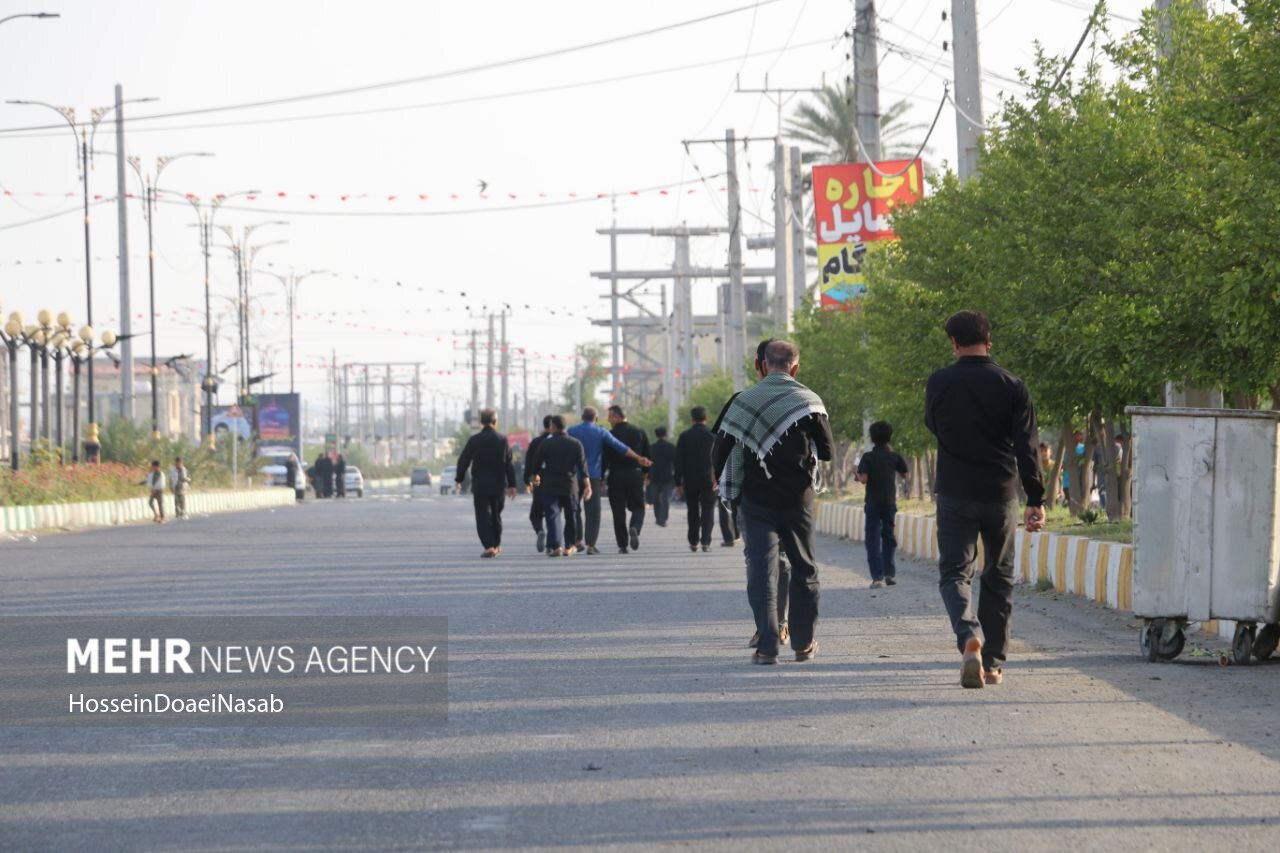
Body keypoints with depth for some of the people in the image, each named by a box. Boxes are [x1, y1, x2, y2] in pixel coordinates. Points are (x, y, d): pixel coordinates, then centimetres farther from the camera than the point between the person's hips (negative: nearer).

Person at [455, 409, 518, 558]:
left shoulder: (474, 440, -7)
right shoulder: (503, 440, -3)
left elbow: (463, 461, -1)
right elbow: (509, 464, -1)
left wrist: (459, 479, 14)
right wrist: (511, 485, 5)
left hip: (480, 485, -2)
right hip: (498, 484, 2)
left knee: (483, 516, -1)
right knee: (496, 515, 18)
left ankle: (489, 546, -15)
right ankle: (497, 545, 28)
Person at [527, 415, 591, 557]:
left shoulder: (546, 443, -5)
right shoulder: (576, 444, 1)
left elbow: (536, 462, 5)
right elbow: (582, 466, -4)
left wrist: (536, 476, 25)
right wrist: (587, 485, -5)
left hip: (550, 486, -2)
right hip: (570, 486, 2)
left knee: (552, 515, -4)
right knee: (570, 517, 15)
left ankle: (556, 546, -20)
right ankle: (568, 547, 22)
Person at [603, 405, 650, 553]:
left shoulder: (610, 435, -7)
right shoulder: (639, 432, 4)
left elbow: (605, 458, -8)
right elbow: (648, 455, 7)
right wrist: (645, 472, 18)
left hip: (616, 476, -2)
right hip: (635, 474, 2)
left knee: (618, 511, 5)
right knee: (638, 507, 12)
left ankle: (623, 545, 4)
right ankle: (634, 528, -19)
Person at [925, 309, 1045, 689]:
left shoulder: (938, 383, -4)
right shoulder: (1011, 386, -3)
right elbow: (1026, 447, -6)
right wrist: (1036, 500, -6)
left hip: (955, 494, -1)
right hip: (1000, 494, 1)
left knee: (954, 573, 2)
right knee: (998, 578, 13)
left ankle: (969, 635, -27)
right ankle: (993, 662, 14)